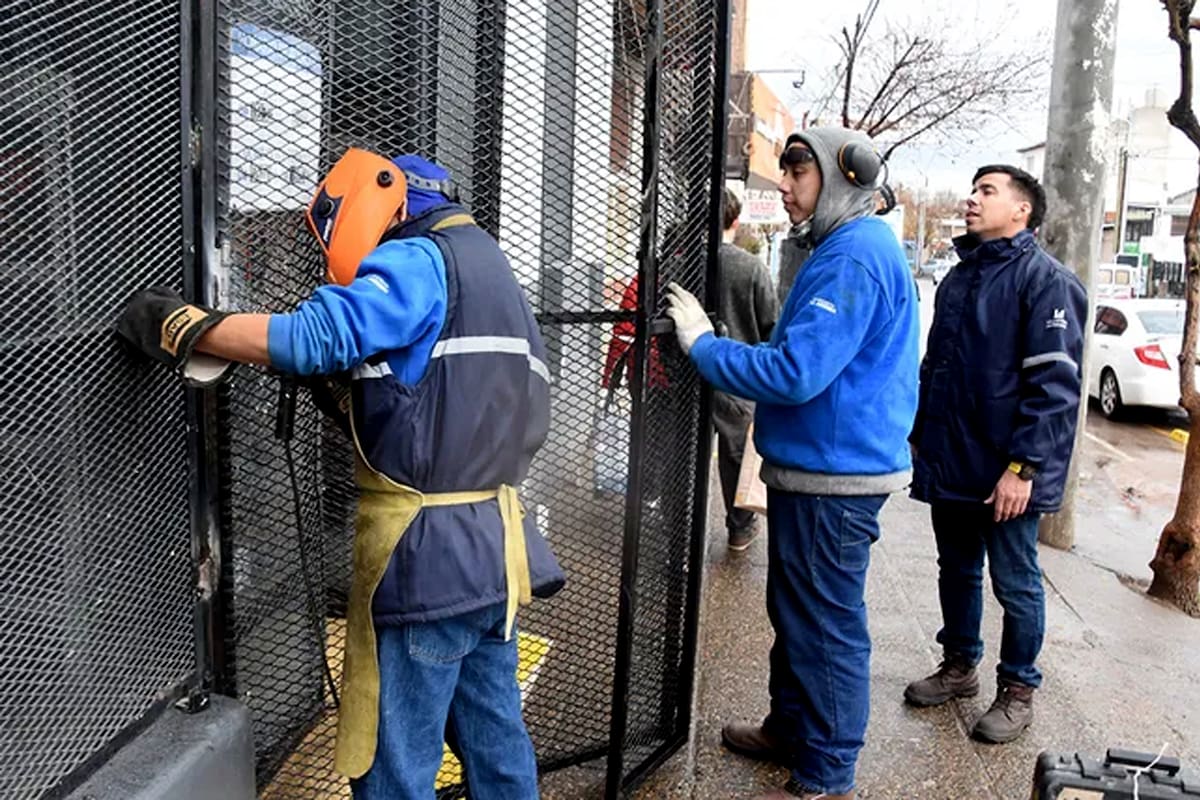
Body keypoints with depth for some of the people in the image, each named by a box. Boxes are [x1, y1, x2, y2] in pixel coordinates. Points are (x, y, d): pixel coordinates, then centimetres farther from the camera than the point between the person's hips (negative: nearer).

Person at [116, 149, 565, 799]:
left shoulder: (419, 259, -9)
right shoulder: (487, 267, 20)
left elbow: (317, 337, -24)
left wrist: (179, 327, -14)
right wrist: (353, 402, 9)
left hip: (432, 554, -9)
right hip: (493, 547, 9)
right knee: (496, 740, 19)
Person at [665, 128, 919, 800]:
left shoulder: (853, 257, -19)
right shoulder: (859, 247, 15)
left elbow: (796, 372, -26)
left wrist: (702, 343, -16)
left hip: (833, 477, -11)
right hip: (819, 468, 11)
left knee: (827, 623, 2)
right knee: (795, 611, 22)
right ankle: (790, 728, 40)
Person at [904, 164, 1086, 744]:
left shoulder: (1045, 279, -10)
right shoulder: (959, 277, 13)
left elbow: (1054, 383, -17)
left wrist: (1023, 466, -21)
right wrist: (919, 437, 14)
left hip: (1005, 471, -7)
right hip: (948, 462, 7)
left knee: (1015, 583, 7)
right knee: (957, 571, 18)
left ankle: (1018, 691, 23)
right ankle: (958, 667, 34)